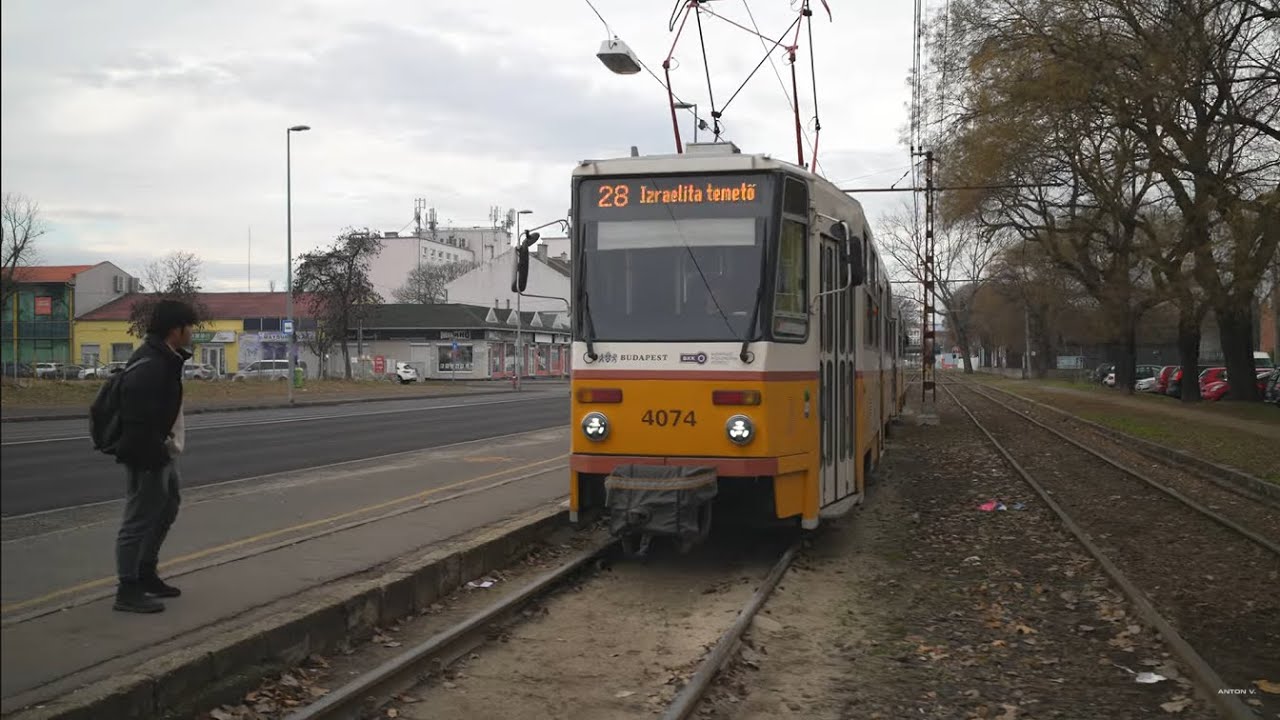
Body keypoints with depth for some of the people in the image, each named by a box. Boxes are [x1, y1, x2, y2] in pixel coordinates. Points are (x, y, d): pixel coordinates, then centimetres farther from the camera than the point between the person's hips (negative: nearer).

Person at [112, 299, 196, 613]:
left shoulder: (164, 359, 12)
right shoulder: (148, 365, -21)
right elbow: (138, 419, -26)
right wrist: (153, 456, -26)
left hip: (163, 454, 11)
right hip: (148, 457, -11)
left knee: (165, 511, 22)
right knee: (139, 520, -3)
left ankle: (146, 575, 36)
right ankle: (128, 590, 5)